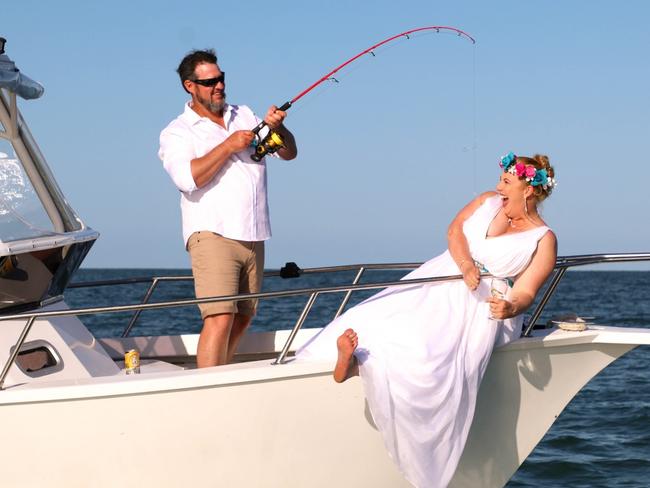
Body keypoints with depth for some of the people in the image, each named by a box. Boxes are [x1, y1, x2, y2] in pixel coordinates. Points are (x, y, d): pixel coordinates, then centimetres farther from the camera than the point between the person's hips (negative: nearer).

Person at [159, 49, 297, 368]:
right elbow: (187, 177, -17)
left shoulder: (245, 116, 17)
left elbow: (289, 153, 15)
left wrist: (278, 128, -6)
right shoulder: (177, 133, 1)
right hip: (212, 235, -6)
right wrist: (228, 145, -14)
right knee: (220, 318, -18)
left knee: (242, 318, 9)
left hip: (252, 236, 6)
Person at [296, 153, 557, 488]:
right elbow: (455, 229, 3)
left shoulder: (543, 240, 3)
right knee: (374, 318, -18)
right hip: (436, 282, 6)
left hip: (481, 306, -6)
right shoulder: (488, 201, 17)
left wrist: (510, 307, -29)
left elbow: (525, 293, -4)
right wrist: (465, 265, -17)